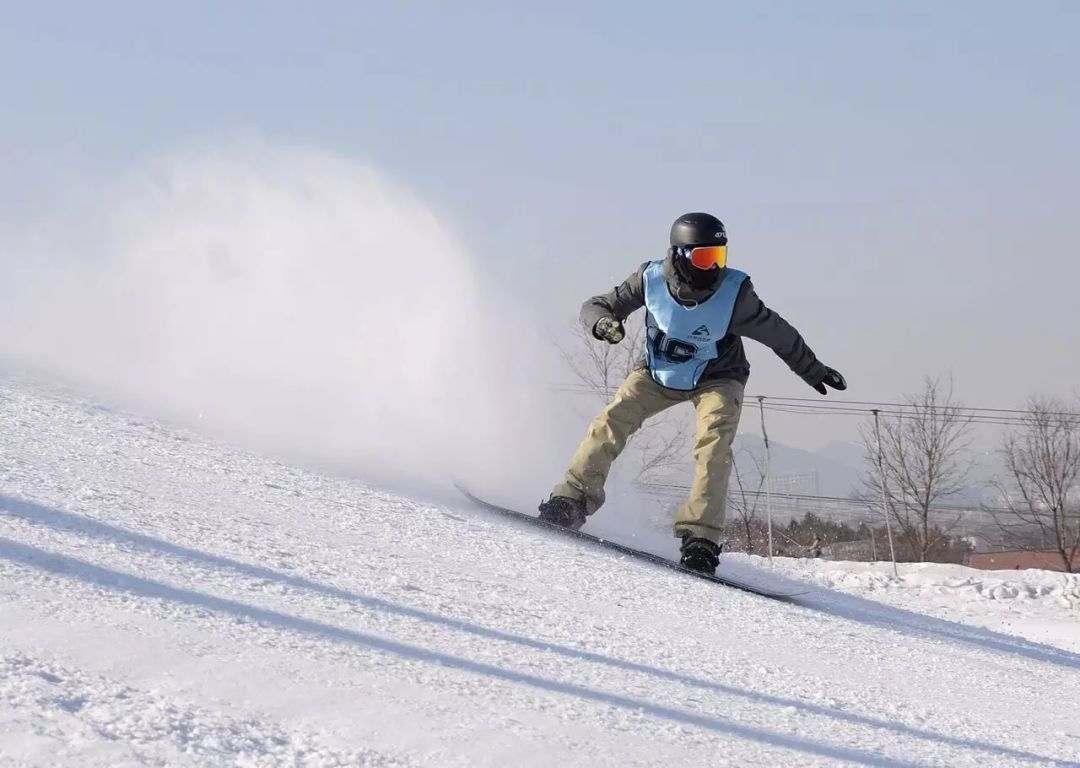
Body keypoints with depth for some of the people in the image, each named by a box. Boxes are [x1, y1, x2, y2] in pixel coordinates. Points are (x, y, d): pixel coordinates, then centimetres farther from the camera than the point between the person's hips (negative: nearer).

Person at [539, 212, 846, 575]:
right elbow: (596, 306, -14)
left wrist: (813, 371, 0)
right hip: (658, 372, 2)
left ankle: (700, 536, -27)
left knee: (713, 442, -26)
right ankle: (573, 501, -12)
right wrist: (602, 321, -39)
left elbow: (777, 333, -12)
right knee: (613, 419, -19)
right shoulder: (651, 279, -24)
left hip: (717, 379, -2)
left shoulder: (734, 292, -28)